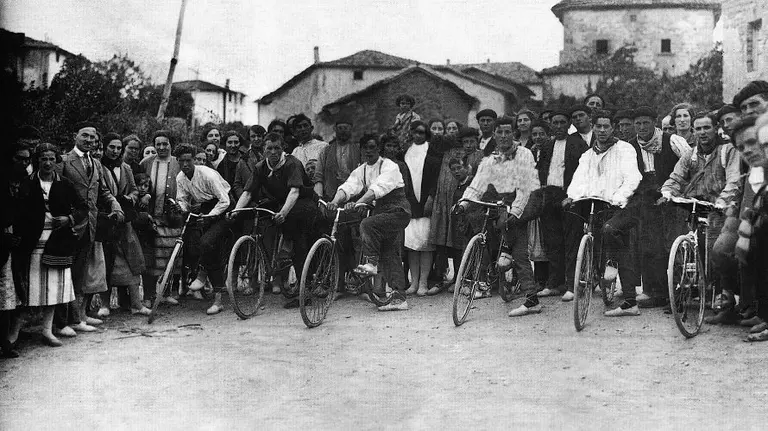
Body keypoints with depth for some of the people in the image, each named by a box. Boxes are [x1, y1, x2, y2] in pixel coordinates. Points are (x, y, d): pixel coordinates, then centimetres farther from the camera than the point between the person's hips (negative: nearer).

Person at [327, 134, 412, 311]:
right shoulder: (361, 170, 8)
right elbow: (348, 186, -8)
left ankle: (371, 263, -17)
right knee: (390, 256, 4)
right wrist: (335, 201, -30)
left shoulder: (389, 166, -12)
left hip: (397, 211, -7)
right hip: (381, 212, 7)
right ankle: (400, 299, 5)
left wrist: (357, 203, -41)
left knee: (367, 224, -29)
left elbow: (378, 188, -28)